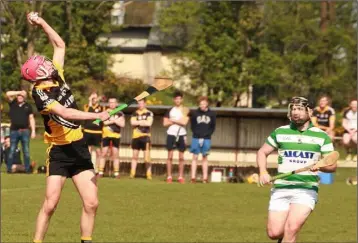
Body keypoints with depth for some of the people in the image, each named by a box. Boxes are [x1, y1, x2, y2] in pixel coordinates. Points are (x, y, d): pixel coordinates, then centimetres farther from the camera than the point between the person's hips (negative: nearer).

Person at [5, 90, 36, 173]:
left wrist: (33, 131, 0)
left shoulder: (28, 106, 8)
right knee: (12, 151, 2)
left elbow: (31, 119, 7)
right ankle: (9, 169, 4)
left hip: (25, 131, 0)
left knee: (26, 151, 1)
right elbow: (8, 94, -7)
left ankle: (27, 169, 4)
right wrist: (19, 92, -4)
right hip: (14, 131, 0)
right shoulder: (13, 104, 7)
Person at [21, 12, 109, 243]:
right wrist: (97, 116, -31)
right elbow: (65, 113, -29)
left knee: (91, 203, -1)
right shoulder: (40, 93, -16)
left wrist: (42, 22, 10)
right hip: (59, 152, -6)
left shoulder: (57, 78, 3)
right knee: (50, 204, -11)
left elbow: (60, 45, 16)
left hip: (80, 148, 6)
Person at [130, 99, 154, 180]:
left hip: (145, 136, -4)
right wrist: (143, 122, -10)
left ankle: (149, 174, -4)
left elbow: (149, 123, -13)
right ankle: (132, 173, 10)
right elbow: (132, 123, -2)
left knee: (147, 156, -7)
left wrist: (138, 122, -8)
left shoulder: (149, 113, 1)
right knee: (135, 156, 7)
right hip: (136, 136, 4)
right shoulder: (135, 113, 12)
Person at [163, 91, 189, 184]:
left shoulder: (185, 111, 3)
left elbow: (184, 122, -11)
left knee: (181, 157, 2)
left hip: (181, 134, 0)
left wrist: (173, 120, -6)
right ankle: (169, 176, 1)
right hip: (171, 134, 0)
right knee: (170, 156, -1)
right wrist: (178, 121, -7)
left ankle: (181, 177, 6)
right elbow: (165, 123, -1)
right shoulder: (170, 110, 7)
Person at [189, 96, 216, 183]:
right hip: (196, 138, 0)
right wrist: (198, 135, -9)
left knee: (205, 158, 5)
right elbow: (192, 126, 3)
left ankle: (205, 178, 6)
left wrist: (206, 135, -7)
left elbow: (213, 127, 5)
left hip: (206, 139, 0)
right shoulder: (195, 113, 0)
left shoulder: (211, 114, 2)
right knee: (195, 157, 0)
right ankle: (193, 177, 0)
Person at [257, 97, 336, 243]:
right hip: (281, 189, 2)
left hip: (306, 190, -2)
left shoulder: (321, 136, 4)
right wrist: (263, 172, -1)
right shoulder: (280, 132, 8)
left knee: (291, 229, -21)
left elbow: (332, 165, 5)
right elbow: (262, 152, 18)